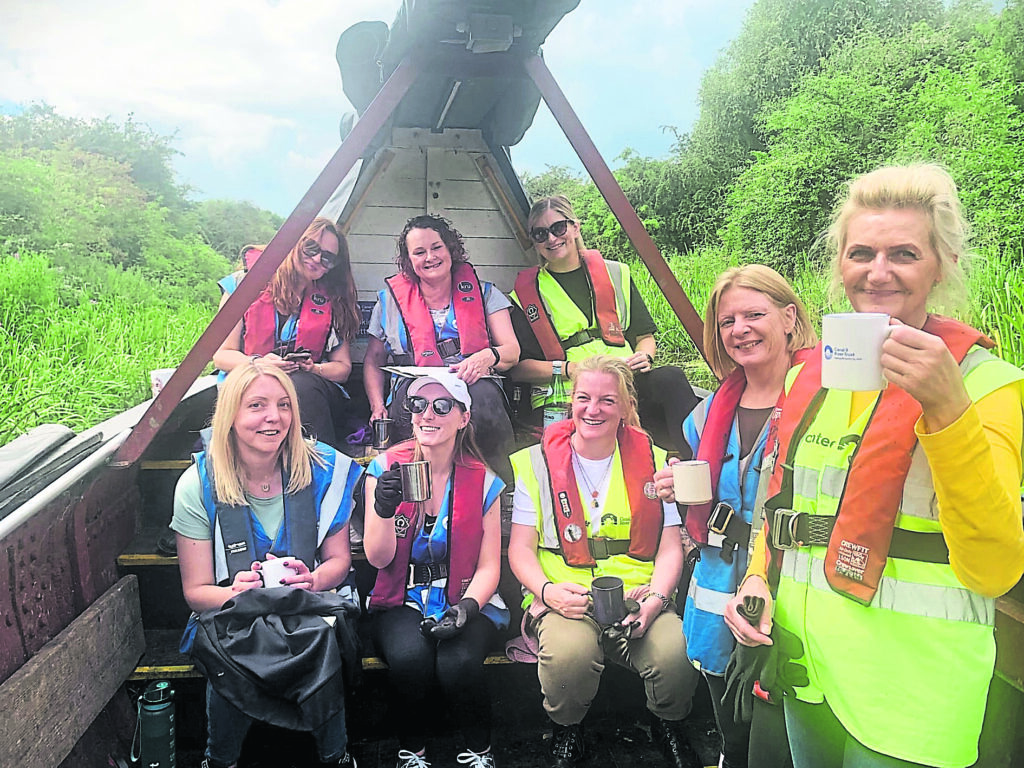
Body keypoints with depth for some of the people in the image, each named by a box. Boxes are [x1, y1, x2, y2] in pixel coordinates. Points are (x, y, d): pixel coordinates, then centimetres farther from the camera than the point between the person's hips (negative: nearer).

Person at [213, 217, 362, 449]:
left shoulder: (332, 302, 12)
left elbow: (343, 367, 10)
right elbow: (221, 355, 5)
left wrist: (313, 369, -11)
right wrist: (258, 364, -14)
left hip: (310, 393, 1)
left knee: (300, 385, -34)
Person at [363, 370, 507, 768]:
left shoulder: (482, 481, 1)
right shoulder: (385, 469, 1)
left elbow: (489, 567, 1)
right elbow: (378, 559, -3)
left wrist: (466, 608, -18)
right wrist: (384, 509, -22)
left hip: (465, 602, 0)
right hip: (401, 603, 0)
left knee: (458, 662, -30)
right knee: (409, 657, -31)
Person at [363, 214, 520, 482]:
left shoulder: (484, 294, 17)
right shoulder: (391, 299, 19)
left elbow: (512, 350, 8)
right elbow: (373, 362, 22)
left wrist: (488, 356, -18)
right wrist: (378, 407, 3)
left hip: (474, 388, 0)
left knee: (483, 393, -38)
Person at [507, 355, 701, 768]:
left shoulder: (653, 462, 12)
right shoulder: (537, 463, 8)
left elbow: (670, 548, 8)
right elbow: (519, 548, 5)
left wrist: (656, 598, -11)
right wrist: (548, 590, -15)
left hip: (638, 599, 2)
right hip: (564, 600, -1)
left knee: (675, 653, -29)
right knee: (570, 651, -34)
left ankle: (668, 727, 9)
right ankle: (567, 731, 2)